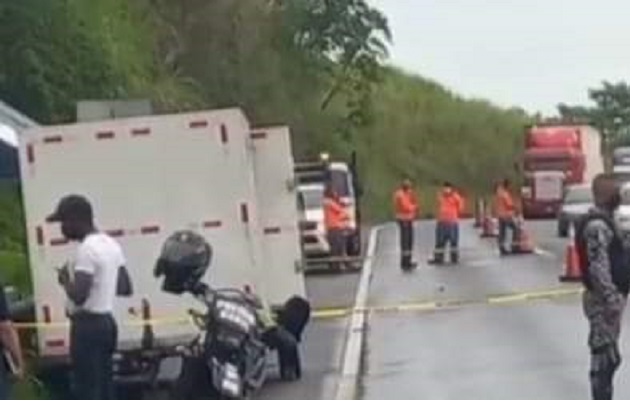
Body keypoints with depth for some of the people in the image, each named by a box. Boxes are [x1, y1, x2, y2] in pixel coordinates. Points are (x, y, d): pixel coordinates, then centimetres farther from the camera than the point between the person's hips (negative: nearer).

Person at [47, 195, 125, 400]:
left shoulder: (87, 249, -18)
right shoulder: (111, 244, 11)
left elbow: (79, 296, -26)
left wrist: (65, 279, -8)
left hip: (88, 325, -10)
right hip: (107, 321, 10)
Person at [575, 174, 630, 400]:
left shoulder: (603, 221, 14)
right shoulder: (597, 226, -19)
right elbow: (599, 267, -26)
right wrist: (611, 299, -28)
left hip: (609, 298, 11)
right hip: (603, 301, -11)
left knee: (608, 356, 16)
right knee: (604, 357, -6)